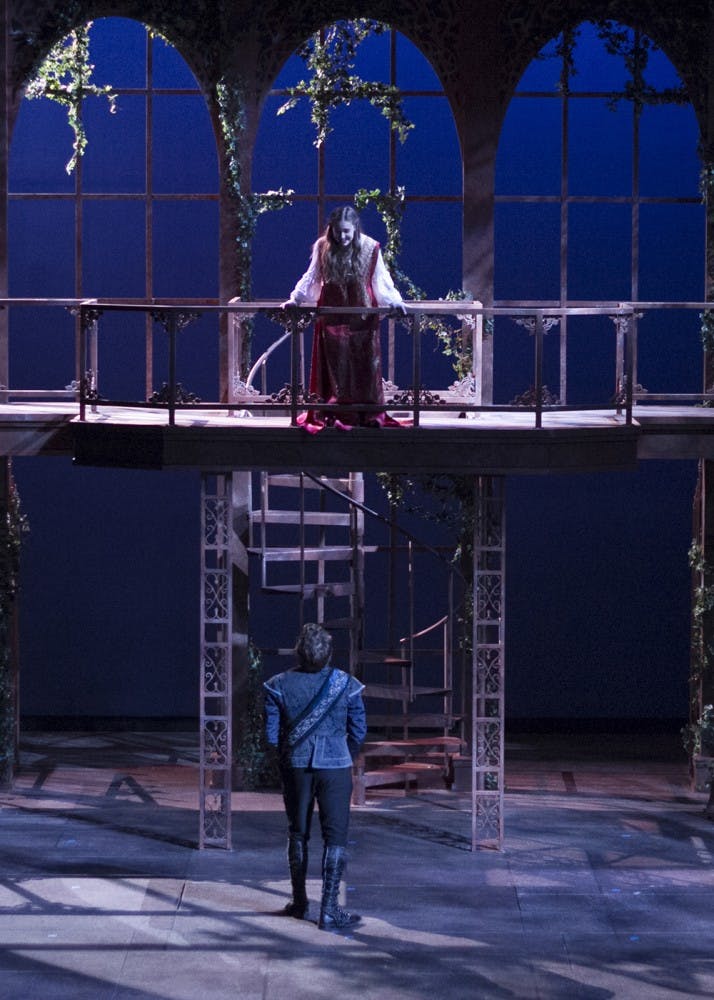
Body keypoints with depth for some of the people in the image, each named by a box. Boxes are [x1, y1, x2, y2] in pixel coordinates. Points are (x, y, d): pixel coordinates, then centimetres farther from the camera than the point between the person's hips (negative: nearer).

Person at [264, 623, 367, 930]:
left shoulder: (280, 685, -7)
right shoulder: (346, 684, -8)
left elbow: (272, 734, -2)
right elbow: (359, 732, 0)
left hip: (294, 766, 2)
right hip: (335, 766, -2)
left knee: (298, 833, 16)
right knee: (335, 835, 1)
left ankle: (299, 902, 24)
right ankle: (329, 910, -4)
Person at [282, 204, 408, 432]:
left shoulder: (370, 248, -3)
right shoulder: (323, 247, -1)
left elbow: (381, 279, 2)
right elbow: (311, 277, 6)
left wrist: (394, 300, -9)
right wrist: (295, 298, -3)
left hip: (362, 317, 0)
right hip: (332, 317, 0)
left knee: (364, 366, 0)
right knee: (335, 368, -1)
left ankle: (369, 415, 5)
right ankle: (334, 414, 1)